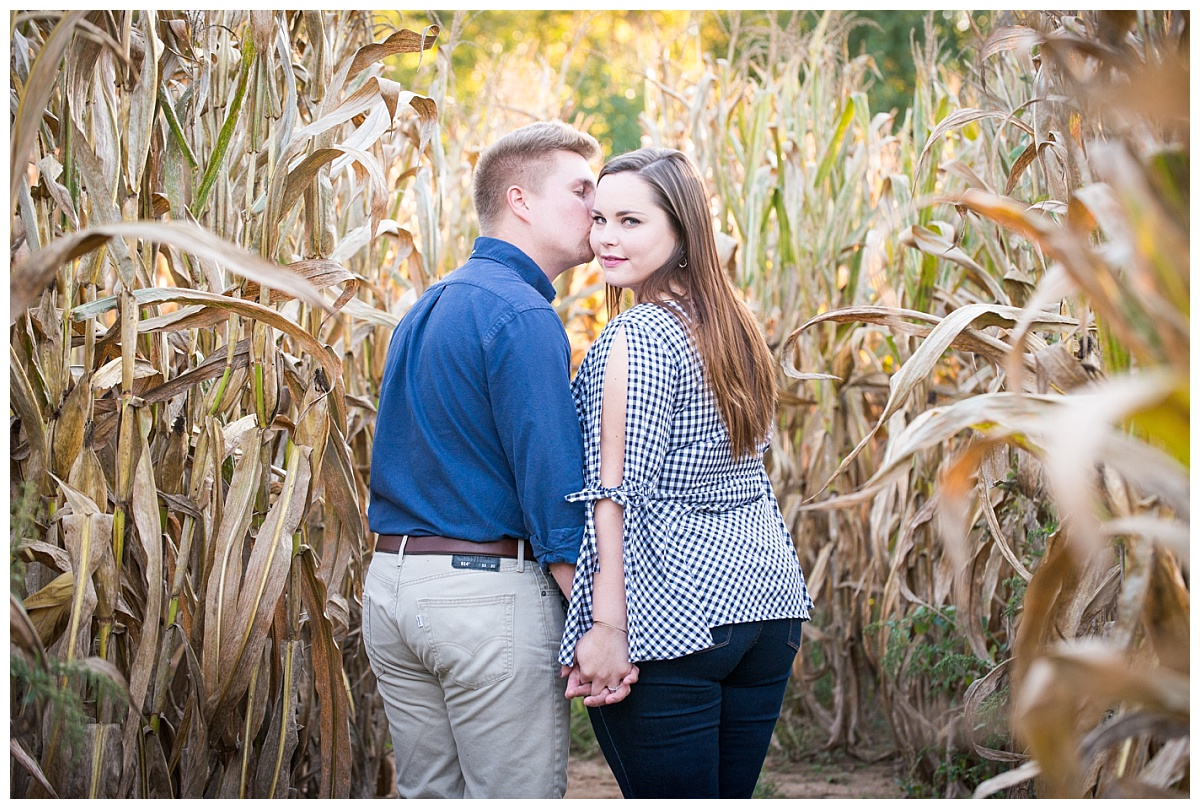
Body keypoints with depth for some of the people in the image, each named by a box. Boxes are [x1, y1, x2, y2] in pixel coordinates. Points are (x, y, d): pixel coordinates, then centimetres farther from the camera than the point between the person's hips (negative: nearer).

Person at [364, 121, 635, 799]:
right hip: (491, 589, -9)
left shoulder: (425, 310, 16)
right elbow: (554, 488, -18)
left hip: (390, 585, 9)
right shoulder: (522, 315, -14)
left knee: (427, 796, 15)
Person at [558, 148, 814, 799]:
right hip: (765, 598, 8)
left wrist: (606, 625, -18)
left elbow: (619, 495, -18)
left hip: (671, 616, -8)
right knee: (732, 796, 15)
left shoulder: (636, 337, -13)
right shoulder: (736, 326, 13)